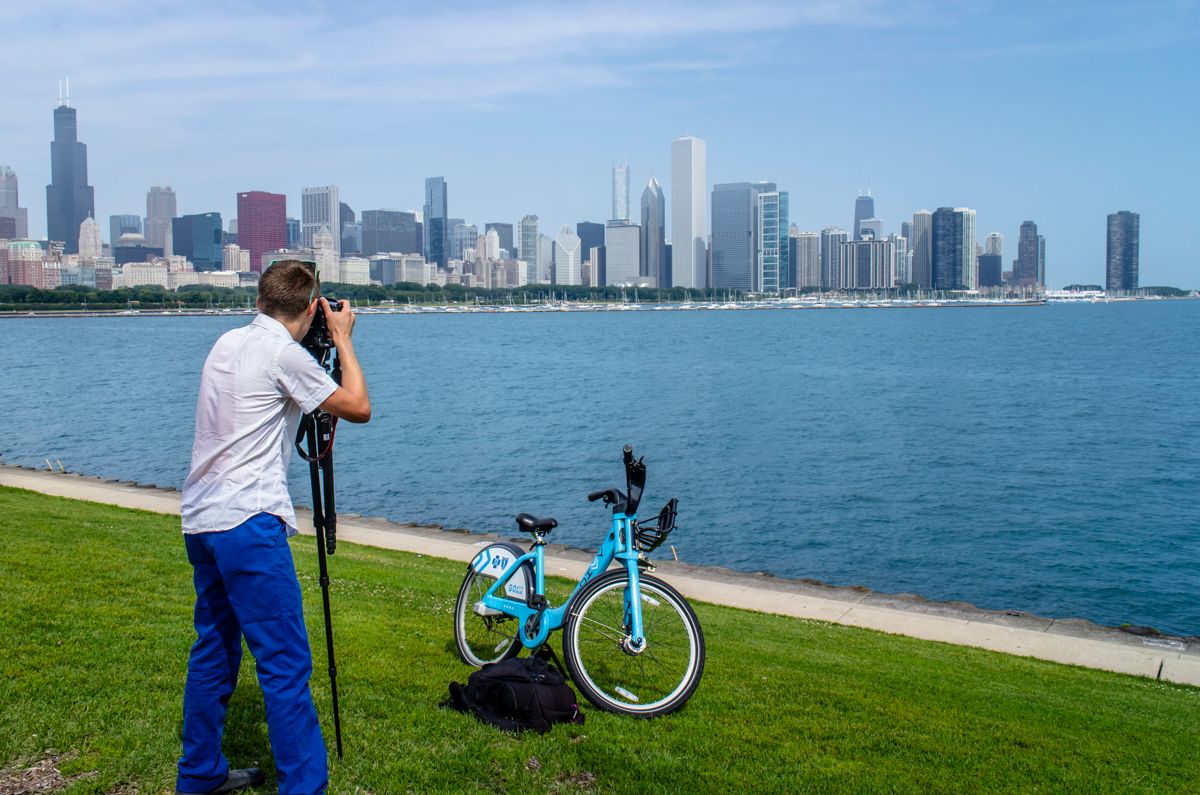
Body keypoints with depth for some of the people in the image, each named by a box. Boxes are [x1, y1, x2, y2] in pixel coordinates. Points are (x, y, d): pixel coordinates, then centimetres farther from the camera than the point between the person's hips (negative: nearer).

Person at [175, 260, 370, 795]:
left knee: (213, 648, 18)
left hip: (201, 520, 9)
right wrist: (342, 340, 6)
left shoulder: (227, 343, 13)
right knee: (286, 662, -6)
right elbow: (358, 408, -3)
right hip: (247, 522, -9)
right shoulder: (284, 354, -11)